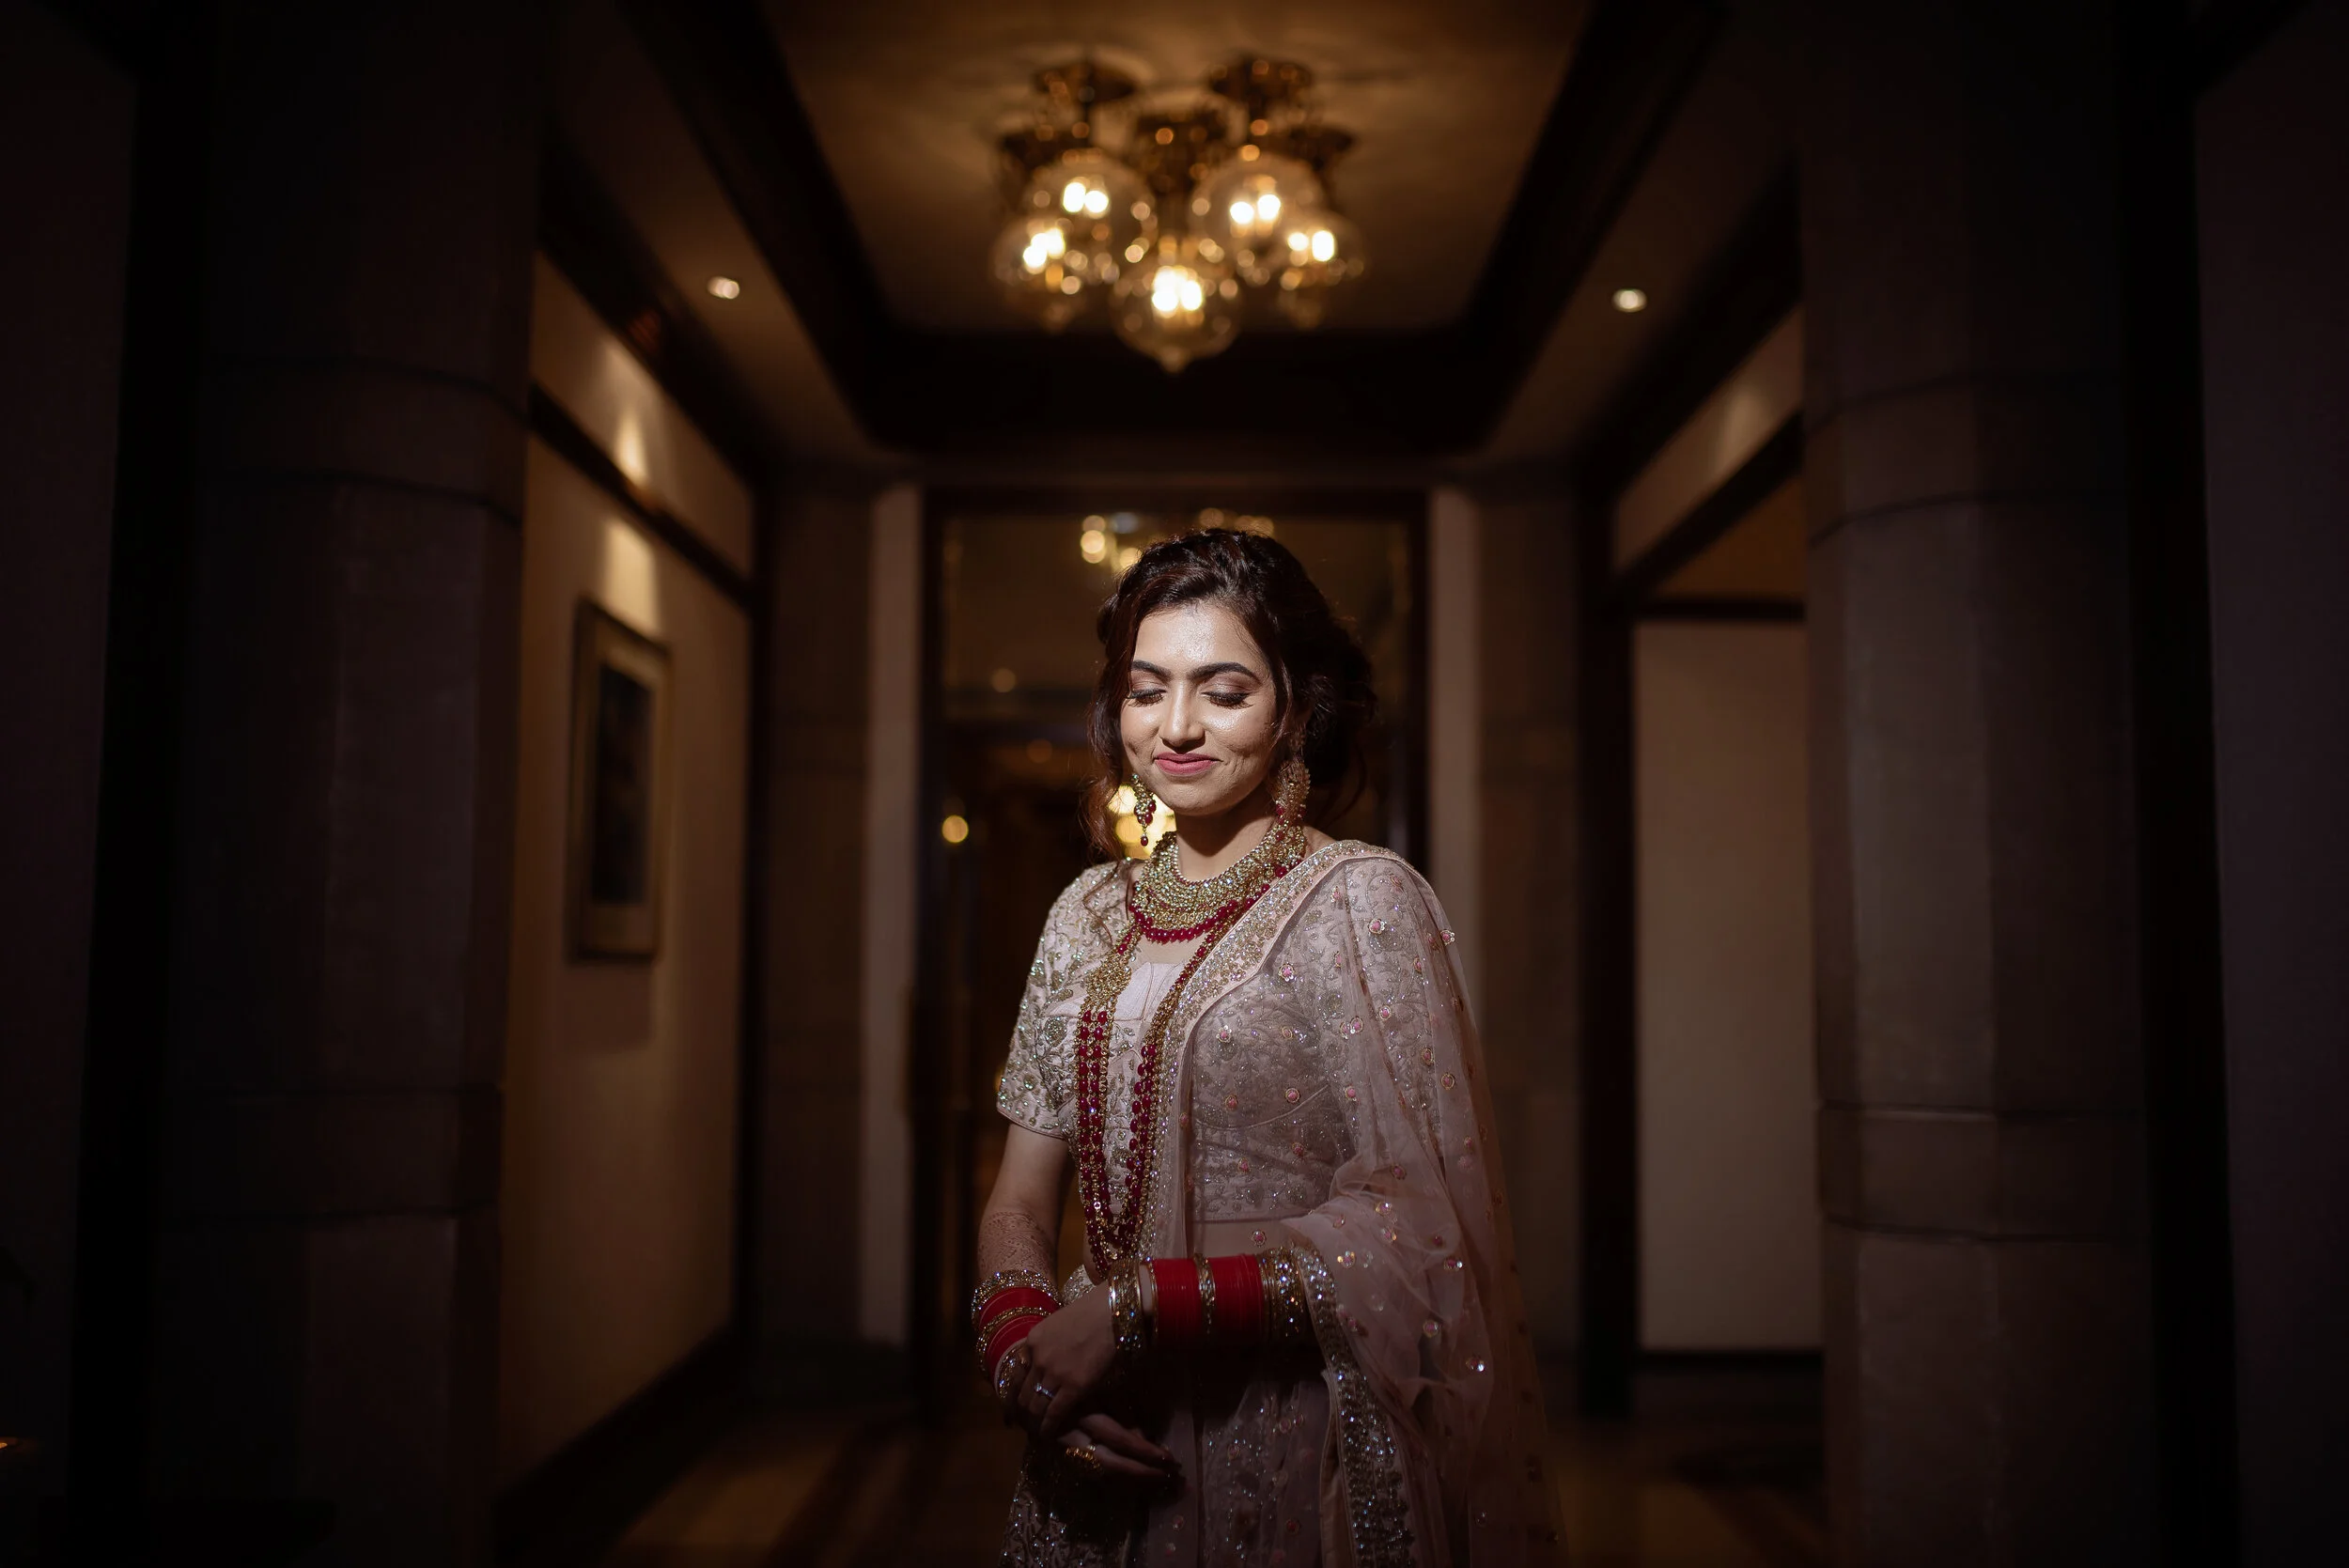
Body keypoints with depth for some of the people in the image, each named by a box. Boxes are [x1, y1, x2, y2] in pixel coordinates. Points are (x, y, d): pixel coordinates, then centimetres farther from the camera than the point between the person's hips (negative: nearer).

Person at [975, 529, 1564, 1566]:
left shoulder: (1361, 899, -10)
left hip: (1293, 1452, -4)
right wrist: (1016, 1343, -12)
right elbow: (1020, 1201, 7)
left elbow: (1412, 1225, -17)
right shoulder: (1089, 915, 5)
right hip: (1108, 1454, 5)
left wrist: (1132, 1308, -19)